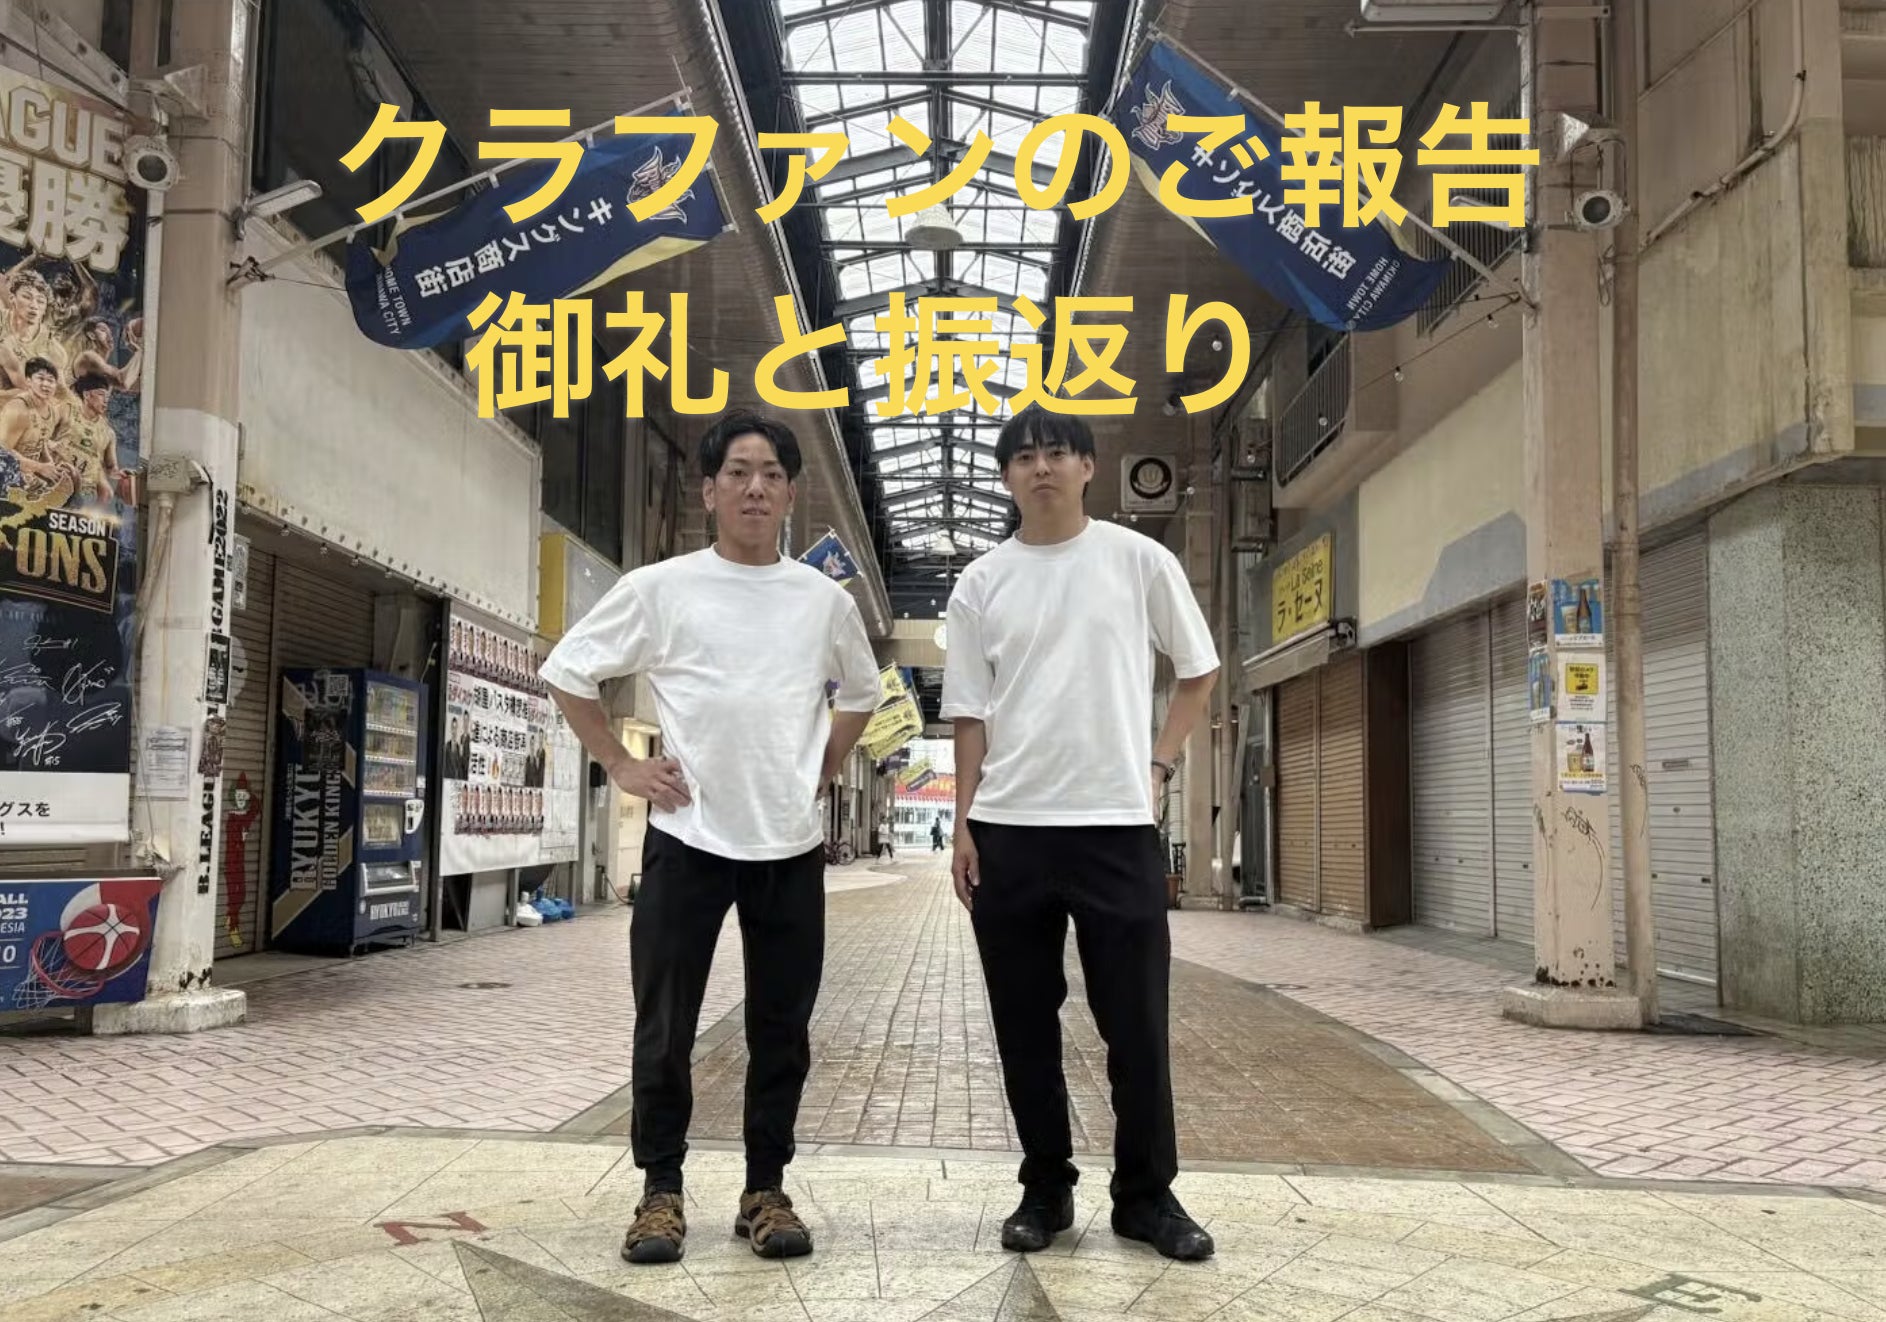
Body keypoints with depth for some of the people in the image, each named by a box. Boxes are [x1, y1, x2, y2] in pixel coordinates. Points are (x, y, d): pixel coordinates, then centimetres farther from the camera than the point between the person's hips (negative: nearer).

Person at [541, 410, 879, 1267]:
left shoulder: (826, 600, 6)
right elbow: (567, 672, 5)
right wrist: (621, 765, -1)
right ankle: (660, 1191, 19)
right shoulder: (659, 588, -3)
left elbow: (860, 694, 23)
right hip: (688, 841, -2)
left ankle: (766, 1190, 22)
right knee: (666, 1030, 4)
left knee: (781, 1032, 9)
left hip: (791, 846, 3)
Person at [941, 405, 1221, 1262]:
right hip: (1008, 830, 2)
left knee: (1136, 1023, 3)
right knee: (1024, 1024, 8)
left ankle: (1146, 1194, 17)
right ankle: (1045, 1189, 21)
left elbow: (1198, 671, 12)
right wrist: (963, 824, 2)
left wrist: (1158, 764, 3)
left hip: (1118, 824, -2)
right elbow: (971, 716, 8)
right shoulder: (980, 585, 7)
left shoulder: (1141, 562, 2)